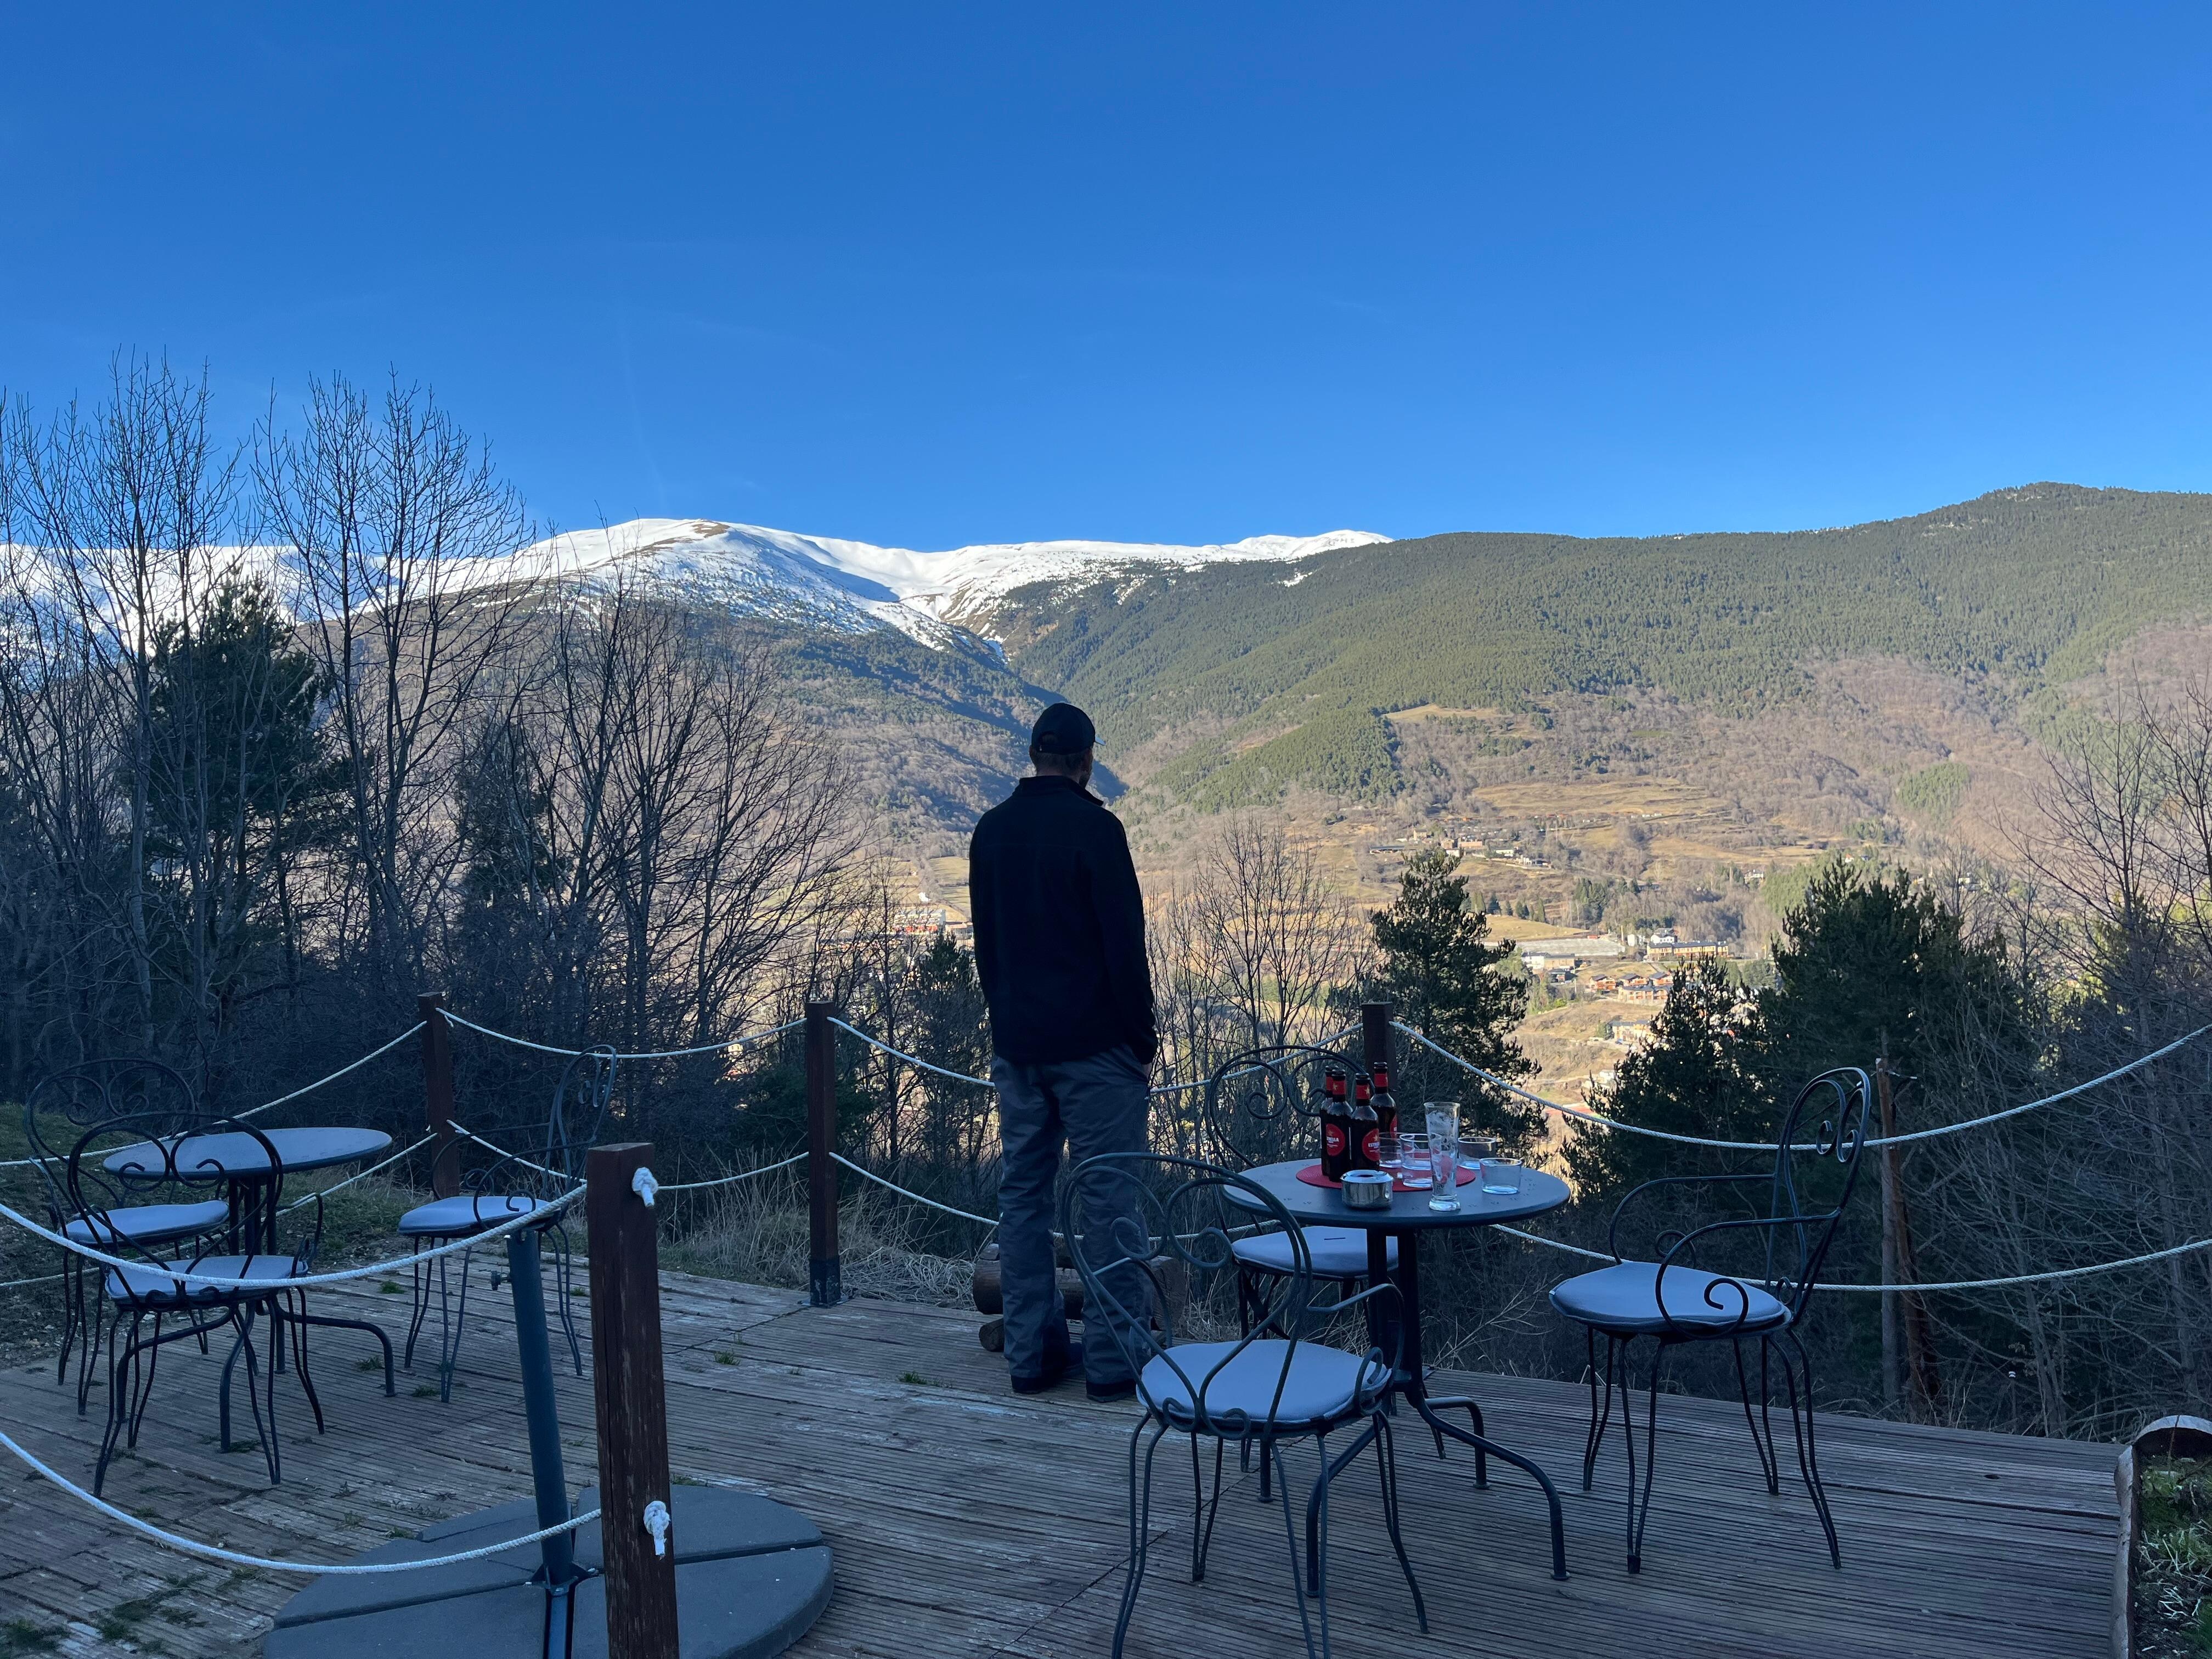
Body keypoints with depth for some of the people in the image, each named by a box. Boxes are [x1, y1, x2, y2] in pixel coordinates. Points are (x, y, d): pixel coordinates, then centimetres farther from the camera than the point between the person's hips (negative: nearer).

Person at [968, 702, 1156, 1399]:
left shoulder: (990, 831, 8)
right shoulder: (1093, 827, -12)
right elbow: (1124, 943, -14)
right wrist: (1143, 1038, -5)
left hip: (1016, 1046, 6)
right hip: (1094, 1046, -6)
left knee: (1023, 1192, 11)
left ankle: (1032, 1354, 17)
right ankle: (1113, 1360, 6)